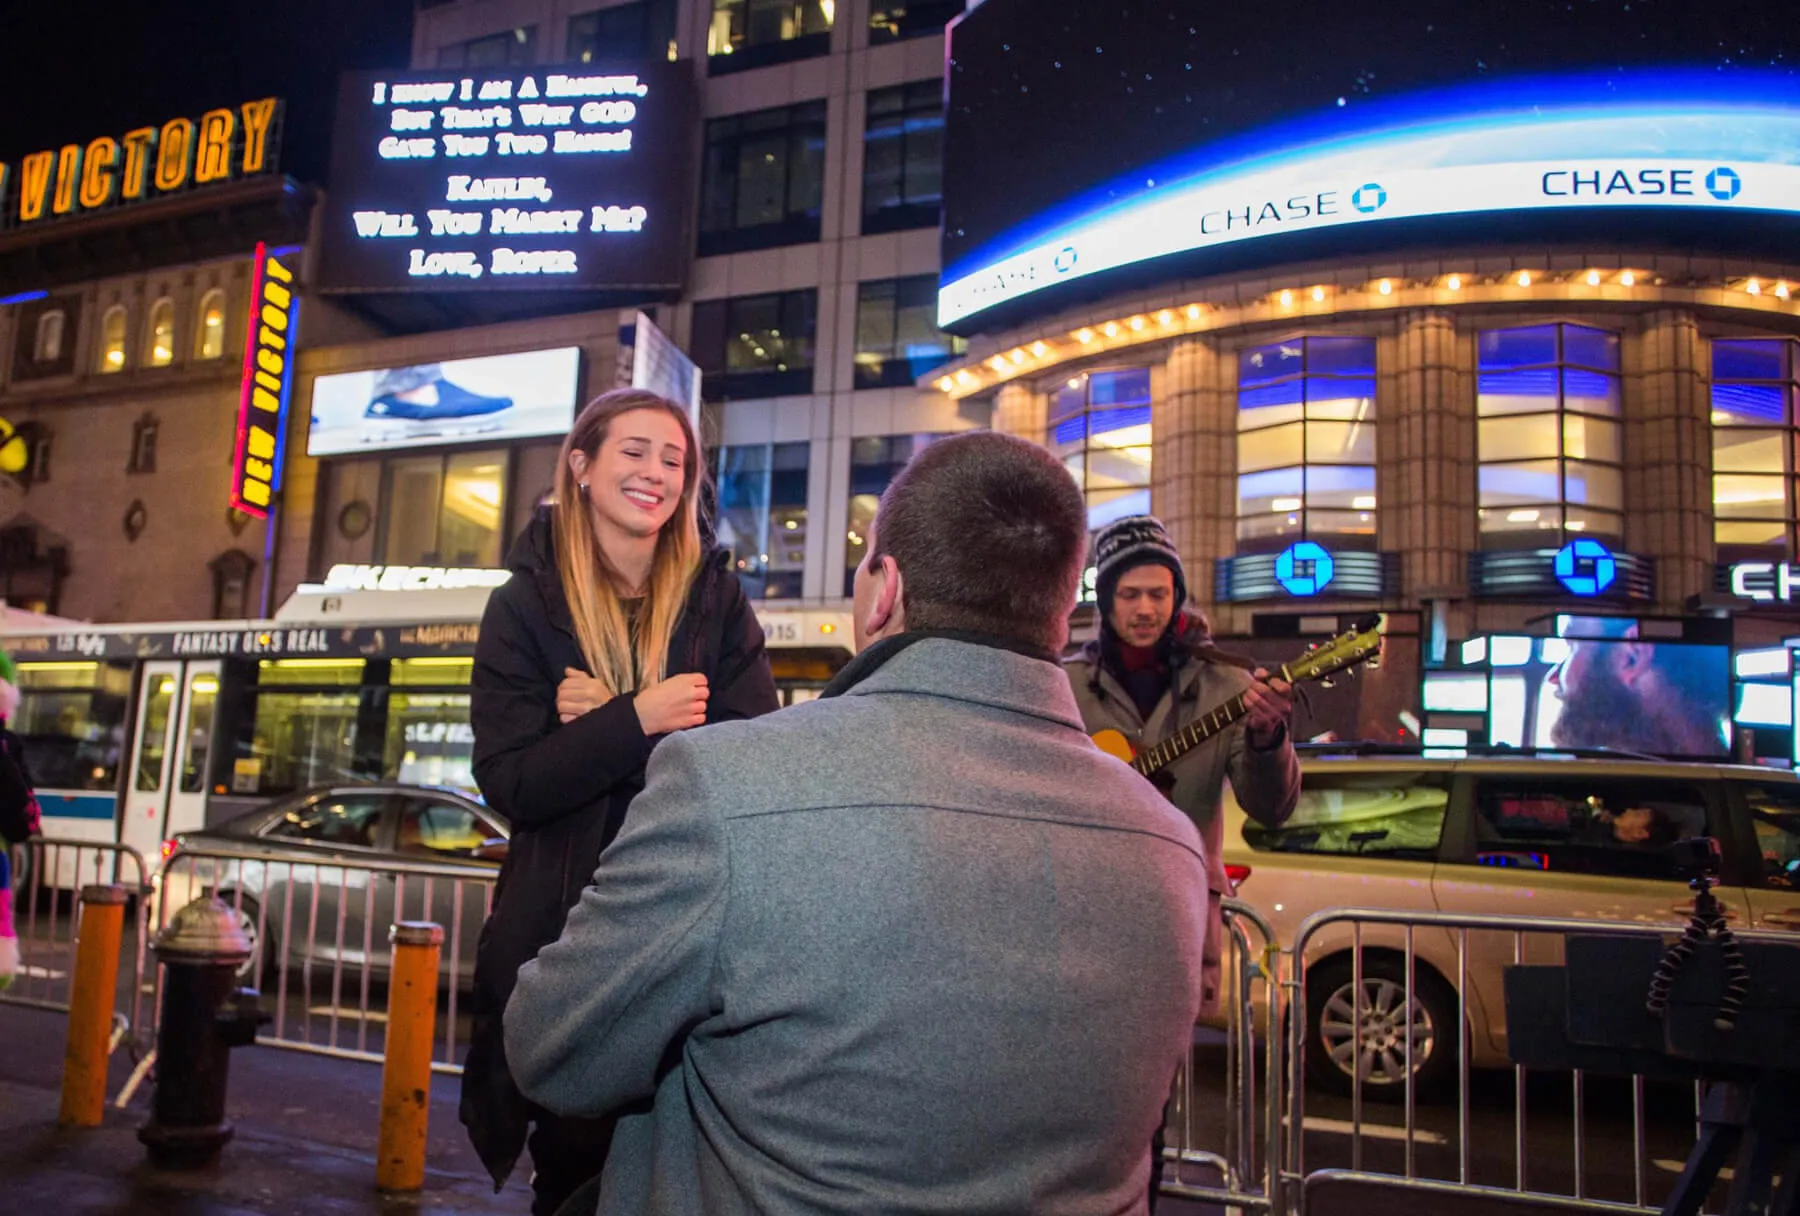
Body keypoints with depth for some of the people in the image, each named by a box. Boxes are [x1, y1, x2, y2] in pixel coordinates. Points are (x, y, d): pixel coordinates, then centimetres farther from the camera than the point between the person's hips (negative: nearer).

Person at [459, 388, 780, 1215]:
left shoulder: (717, 598, 2)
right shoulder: (525, 605, 0)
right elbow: (510, 782, -9)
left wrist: (603, 723, -16)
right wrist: (636, 723, -21)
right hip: (563, 923, -1)